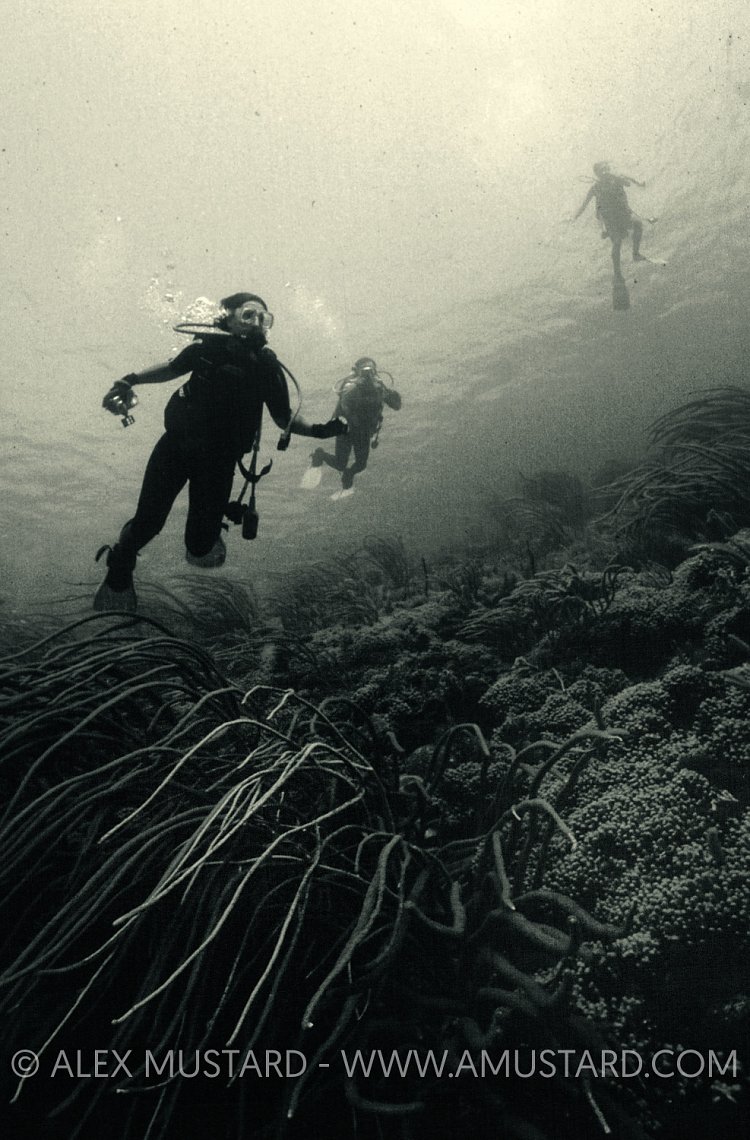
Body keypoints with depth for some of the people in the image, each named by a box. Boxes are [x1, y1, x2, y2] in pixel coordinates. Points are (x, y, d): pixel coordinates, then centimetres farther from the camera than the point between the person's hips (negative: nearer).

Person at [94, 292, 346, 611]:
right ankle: (117, 578, 27)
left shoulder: (269, 368, -8)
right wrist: (130, 381, 1)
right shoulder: (208, 346, -9)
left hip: (218, 462, 0)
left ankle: (201, 543, 39)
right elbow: (173, 368, 10)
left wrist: (319, 429, -16)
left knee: (200, 544, -2)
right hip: (175, 445, 0)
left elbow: (285, 417, 1)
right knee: (148, 521, -2)